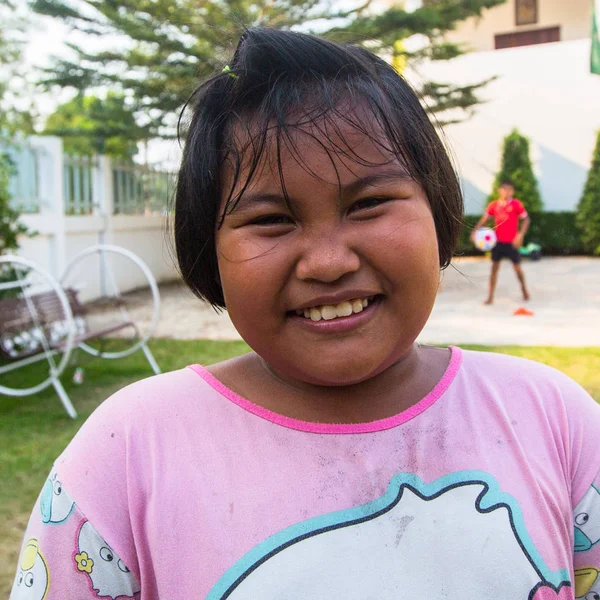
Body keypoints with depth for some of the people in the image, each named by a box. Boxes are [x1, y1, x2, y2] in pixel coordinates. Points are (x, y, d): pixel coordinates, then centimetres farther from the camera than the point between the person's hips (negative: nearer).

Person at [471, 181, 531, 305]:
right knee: (494, 267, 0)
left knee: (517, 268, 8)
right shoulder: (493, 205, 0)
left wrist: (521, 234, -18)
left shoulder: (517, 204, -7)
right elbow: (484, 219, 4)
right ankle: (490, 297, 4)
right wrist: (475, 231, -11)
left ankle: (524, 289, 35)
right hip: (498, 241, 2)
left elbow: (526, 219, -5)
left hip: (511, 242, -2)